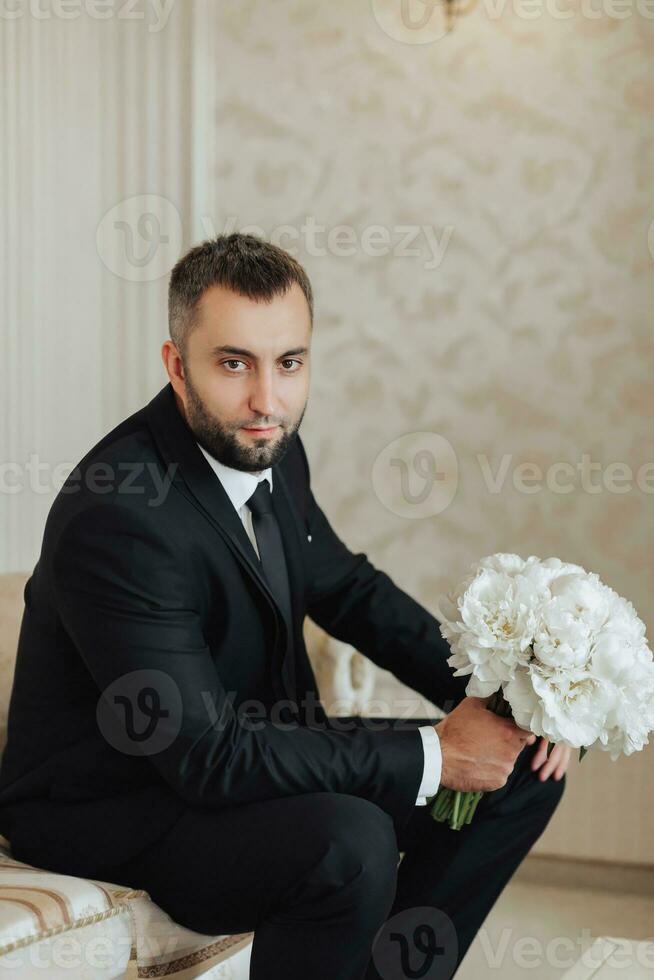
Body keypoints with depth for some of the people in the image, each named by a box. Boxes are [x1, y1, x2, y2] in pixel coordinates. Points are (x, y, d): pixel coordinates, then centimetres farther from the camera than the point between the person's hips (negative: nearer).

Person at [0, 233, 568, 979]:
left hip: (248, 741, 9)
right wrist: (429, 756, -25)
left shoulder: (266, 447, -4)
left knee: (523, 768, 5)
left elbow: (344, 586, 12)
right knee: (351, 841, -35)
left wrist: (479, 690, -3)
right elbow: (207, 758, -29)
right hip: (105, 808, -8)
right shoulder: (115, 518, -30)